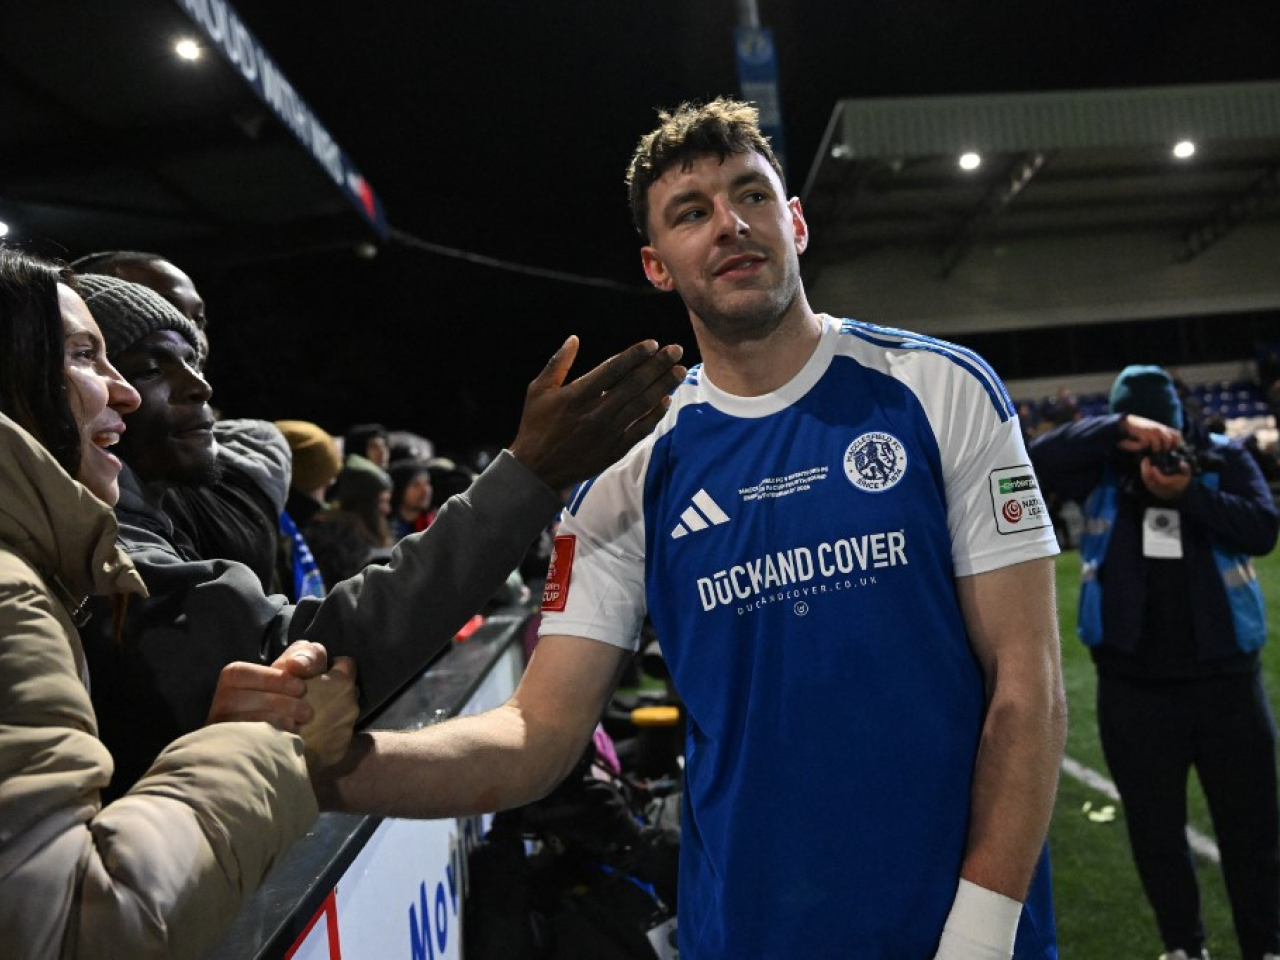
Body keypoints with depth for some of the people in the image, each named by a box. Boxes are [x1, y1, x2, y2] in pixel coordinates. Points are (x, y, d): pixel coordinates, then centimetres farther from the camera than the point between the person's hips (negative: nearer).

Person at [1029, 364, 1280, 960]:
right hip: (1134, 686, 0)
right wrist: (1117, 429, -27)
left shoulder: (1224, 458, -1)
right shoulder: (1102, 467, -1)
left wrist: (1189, 493, -25)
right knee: (1155, 826, 13)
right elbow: (1037, 463, -18)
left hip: (1224, 678, 0)